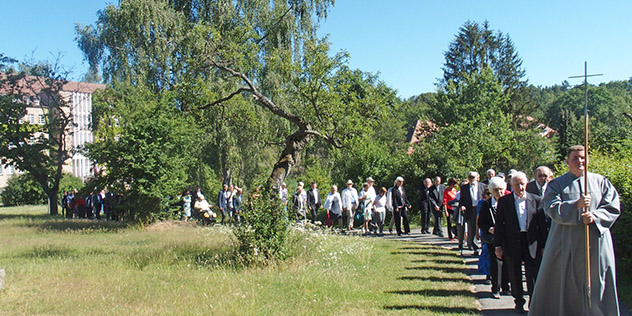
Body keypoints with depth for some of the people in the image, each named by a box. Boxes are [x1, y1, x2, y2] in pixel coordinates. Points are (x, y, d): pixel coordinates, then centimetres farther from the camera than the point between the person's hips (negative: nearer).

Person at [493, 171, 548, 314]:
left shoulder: (536, 200, 3)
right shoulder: (504, 201, 2)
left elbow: (542, 224, 5)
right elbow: (499, 225, 2)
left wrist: (543, 245, 1)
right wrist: (498, 246, -3)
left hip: (532, 243, 0)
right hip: (512, 244, 0)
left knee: (533, 276, 1)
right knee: (515, 277, 11)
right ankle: (519, 303, 26)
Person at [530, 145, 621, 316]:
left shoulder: (601, 182, 10)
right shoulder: (556, 184, 5)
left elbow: (613, 207, 2)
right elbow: (553, 209, -8)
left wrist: (595, 216, -15)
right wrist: (576, 205, -22)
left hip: (596, 243, 2)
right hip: (566, 244, -1)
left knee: (597, 285, 4)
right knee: (565, 287, 3)